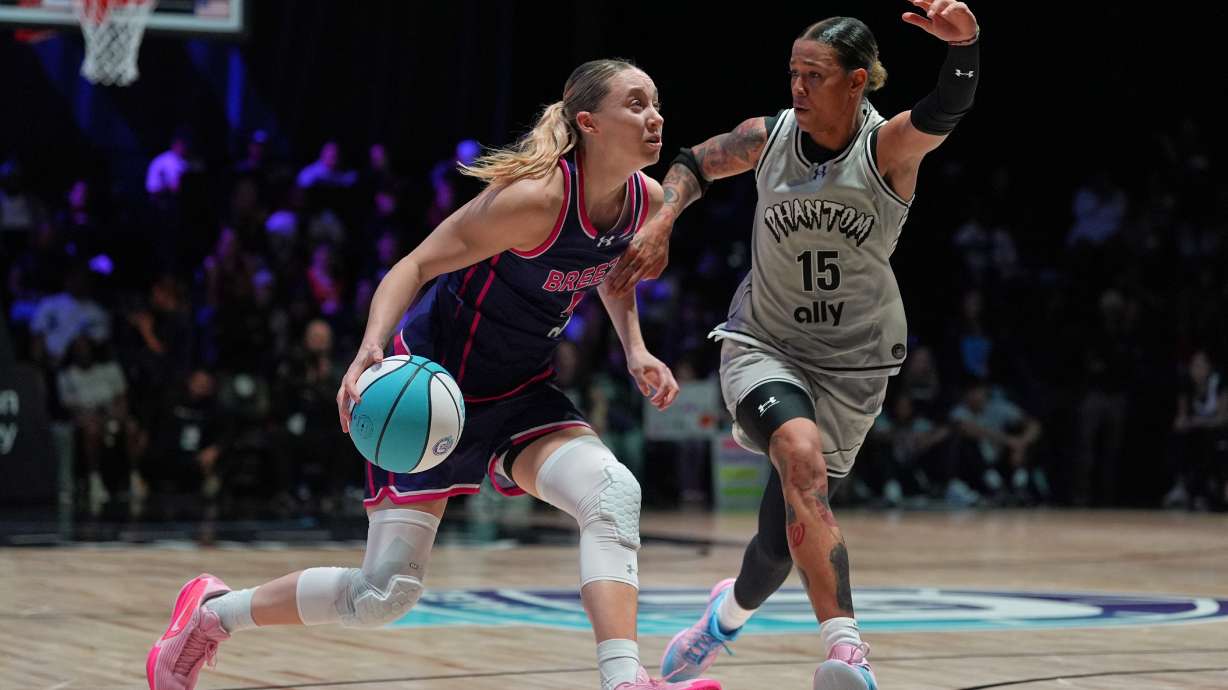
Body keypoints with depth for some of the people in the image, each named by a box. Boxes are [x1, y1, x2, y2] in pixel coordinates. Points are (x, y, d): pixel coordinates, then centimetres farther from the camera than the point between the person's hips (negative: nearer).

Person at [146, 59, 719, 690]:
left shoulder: (646, 199, -5)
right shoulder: (536, 197, -28)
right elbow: (416, 265, -22)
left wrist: (635, 350, 3)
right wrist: (371, 348, -38)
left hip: (521, 393, 6)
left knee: (614, 492, -25)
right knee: (385, 592, -3)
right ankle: (212, 611, 21)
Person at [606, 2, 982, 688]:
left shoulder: (889, 147, -14)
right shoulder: (769, 136, -6)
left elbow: (948, 109, -36)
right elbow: (695, 162, 13)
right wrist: (660, 224, -5)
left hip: (851, 365, 0)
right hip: (763, 344, 0)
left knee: (784, 536, 4)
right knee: (801, 451, -32)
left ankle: (732, 610, 41)